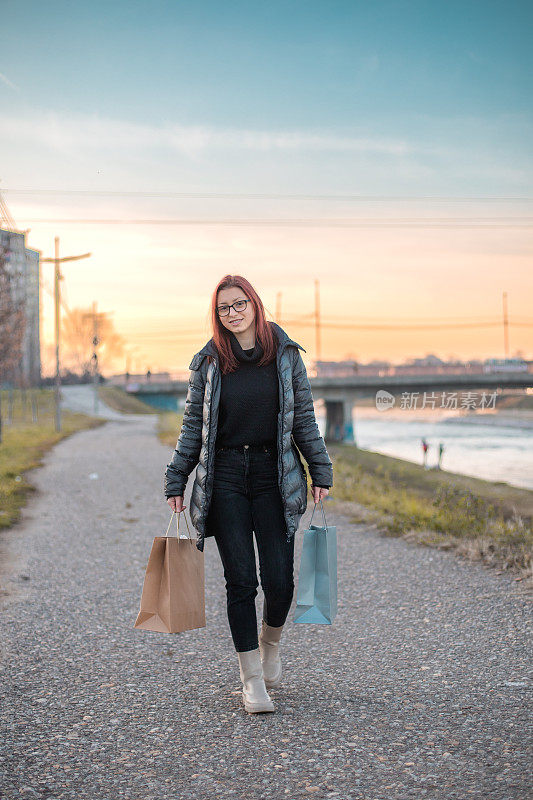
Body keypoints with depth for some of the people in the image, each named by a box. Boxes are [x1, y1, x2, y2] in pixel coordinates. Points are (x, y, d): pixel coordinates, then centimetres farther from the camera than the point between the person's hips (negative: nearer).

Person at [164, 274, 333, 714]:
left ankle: (271, 641, 29)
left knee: (280, 580, -4)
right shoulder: (209, 362, 4)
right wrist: (176, 483, 6)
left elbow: (304, 417, 7)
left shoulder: (286, 354, 4)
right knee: (241, 581, -1)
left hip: (275, 475, 0)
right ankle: (252, 678, 11)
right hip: (225, 477, 0)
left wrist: (321, 472, 4)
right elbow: (192, 426, 8)